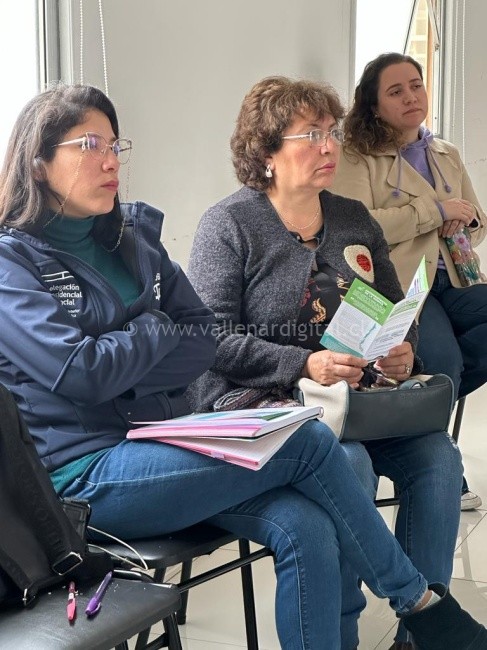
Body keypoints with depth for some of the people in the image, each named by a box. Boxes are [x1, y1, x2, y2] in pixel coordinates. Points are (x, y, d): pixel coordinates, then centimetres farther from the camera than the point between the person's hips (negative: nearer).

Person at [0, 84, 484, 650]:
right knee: (309, 441, -18)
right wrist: (158, 333, -1)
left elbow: (205, 342, 9)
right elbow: (79, 369, -18)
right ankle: (419, 601, 1)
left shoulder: (133, 237, 14)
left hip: (160, 442, 6)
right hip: (87, 474, -6)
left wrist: (122, 365, -9)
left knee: (306, 528, -21)